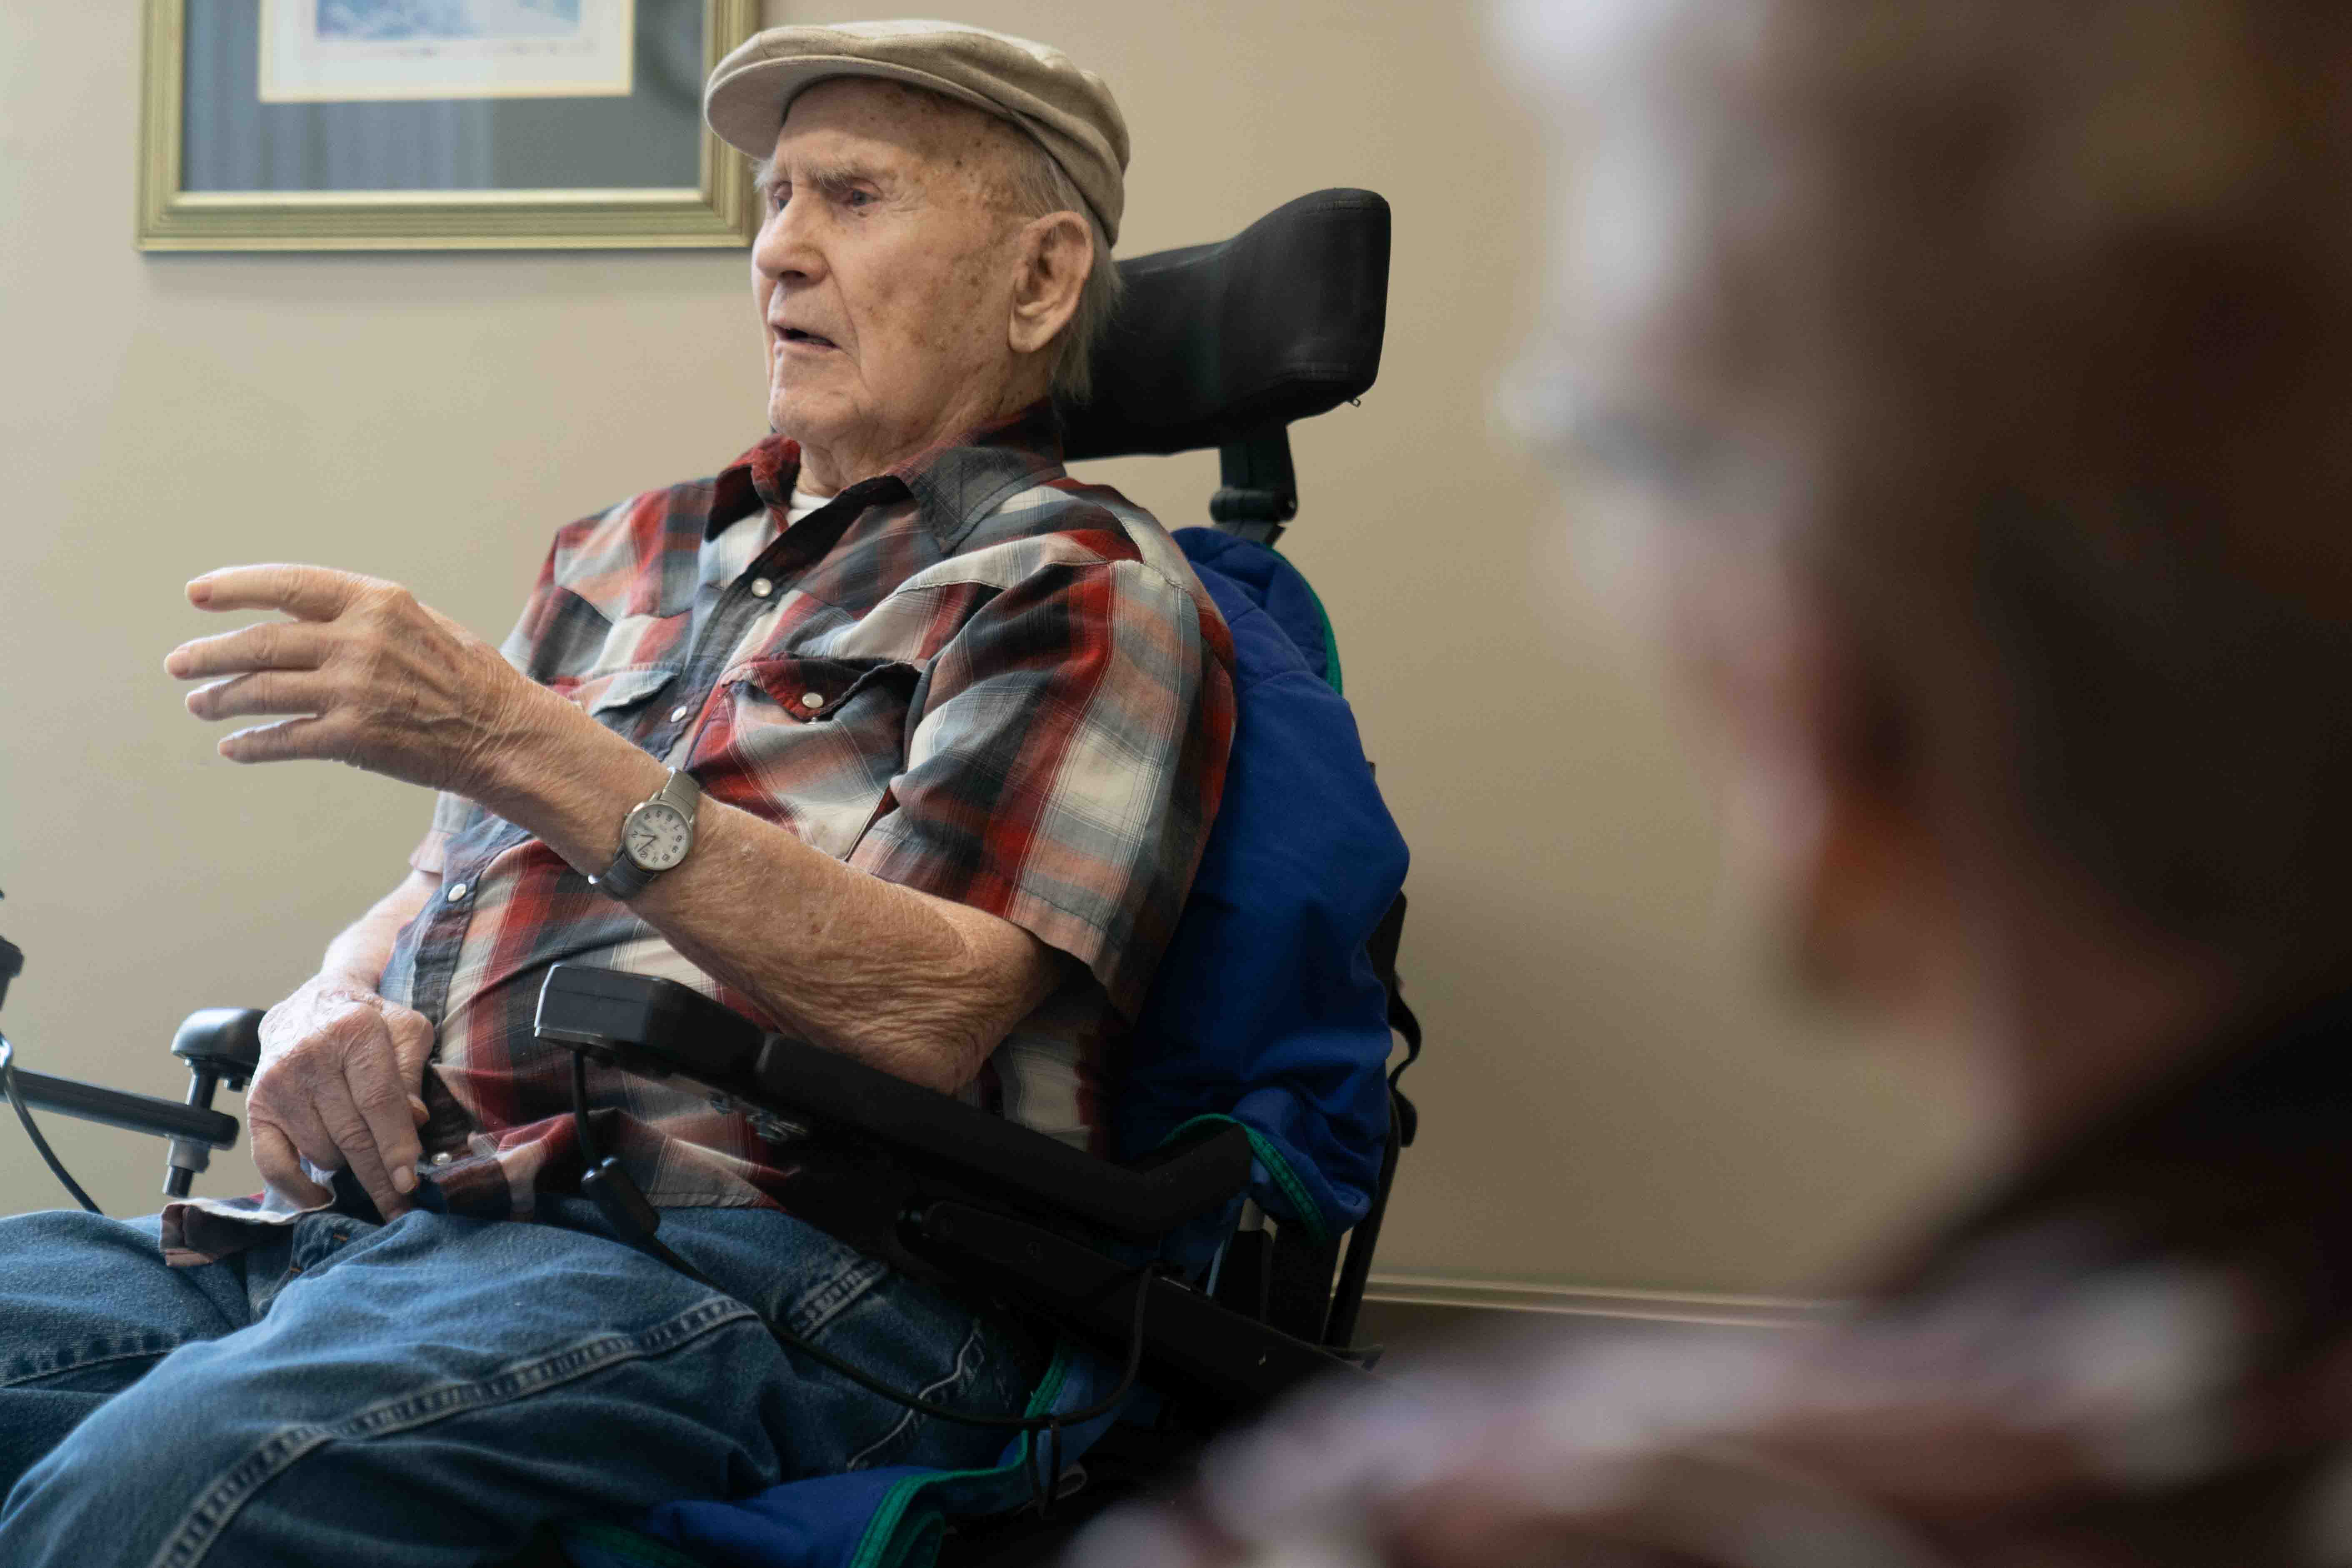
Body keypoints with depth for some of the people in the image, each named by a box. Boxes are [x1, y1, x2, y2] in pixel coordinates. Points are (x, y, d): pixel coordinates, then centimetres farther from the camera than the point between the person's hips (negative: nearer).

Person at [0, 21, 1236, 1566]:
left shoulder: (1085, 586, 3)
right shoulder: (632, 551, 25)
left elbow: (927, 1017, -13)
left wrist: (527, 745, -18)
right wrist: (328, 1014, 3)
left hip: (763, 1253, -7)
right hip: (372, 1213, 7)